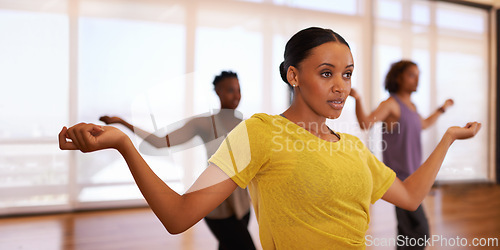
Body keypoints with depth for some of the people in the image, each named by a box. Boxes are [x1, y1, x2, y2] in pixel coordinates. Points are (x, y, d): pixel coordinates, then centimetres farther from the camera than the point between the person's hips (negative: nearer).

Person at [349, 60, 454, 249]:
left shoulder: (411, 106, 16)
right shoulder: (391, 103, -10)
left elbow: (423, 124, 37)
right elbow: (365, 123, -26)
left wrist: (442, 109, 47)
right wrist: (358, 99, -40)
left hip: (412, 174, 9)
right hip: (400, 175, -9)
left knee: (408, 230, 13)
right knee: (420, 233, -11)